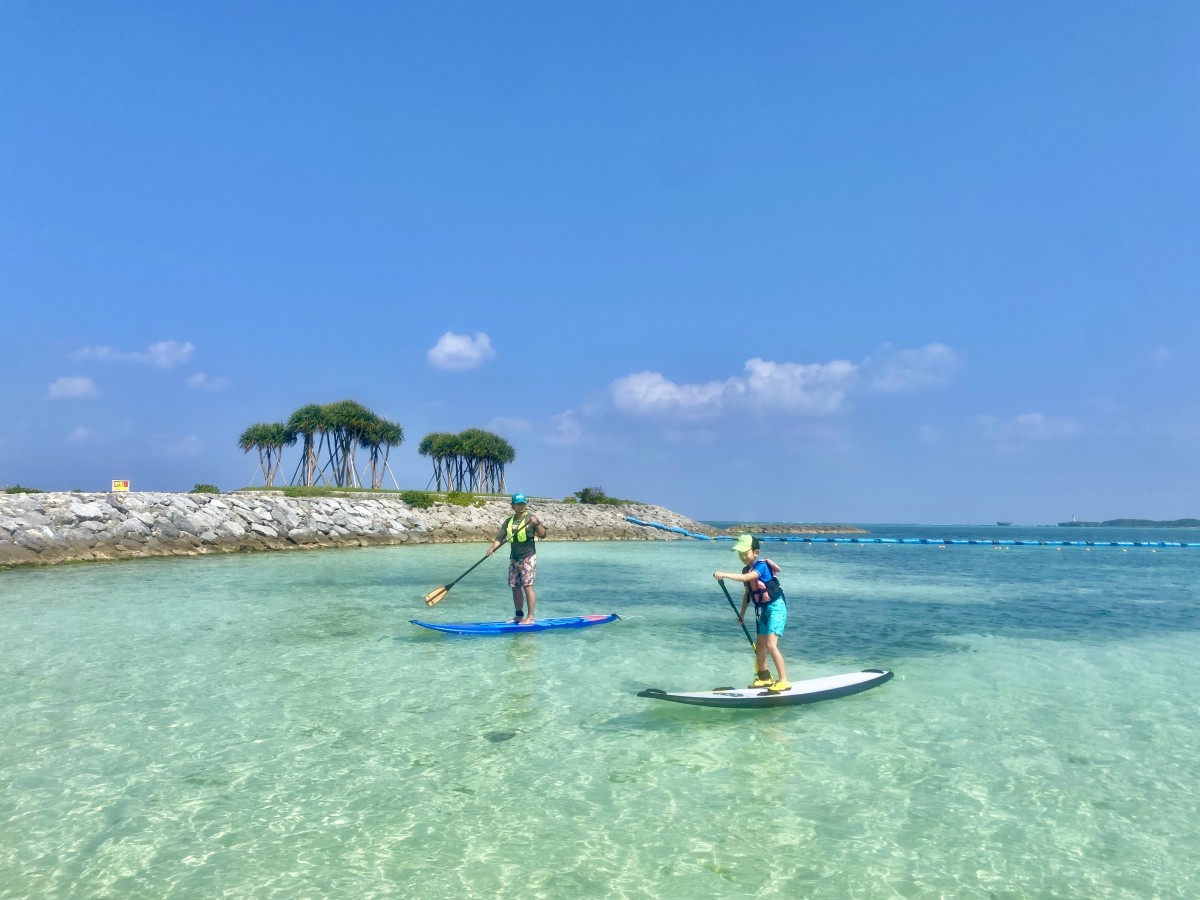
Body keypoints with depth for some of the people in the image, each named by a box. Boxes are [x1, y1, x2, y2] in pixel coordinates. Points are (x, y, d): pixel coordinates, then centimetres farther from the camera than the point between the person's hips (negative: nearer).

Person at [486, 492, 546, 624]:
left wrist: (537, 523, -30)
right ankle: (519, 615, 19)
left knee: (527, 587, -10)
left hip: (528, 558, -6)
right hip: (514, 559, 6)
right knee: (515, 587, 9)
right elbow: (500, 537, 7)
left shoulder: (531, 519, -4)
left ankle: (530, 617, -8)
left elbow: (542, 535, -13)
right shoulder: (508, 521, 11)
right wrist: (493, 547, -11)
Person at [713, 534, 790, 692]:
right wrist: (742, 614, 14)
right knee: (759, 646, 15)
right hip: (764, 609, 9)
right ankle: (764, 678, 33)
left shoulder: (762, 566, -21)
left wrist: (724, 574, -48)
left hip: (776, 606, -9)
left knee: (771, 645, -18)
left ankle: (784, 681, -10)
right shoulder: (746, 570, 4)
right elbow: (747, 593, 14)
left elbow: (746, 578, -40)